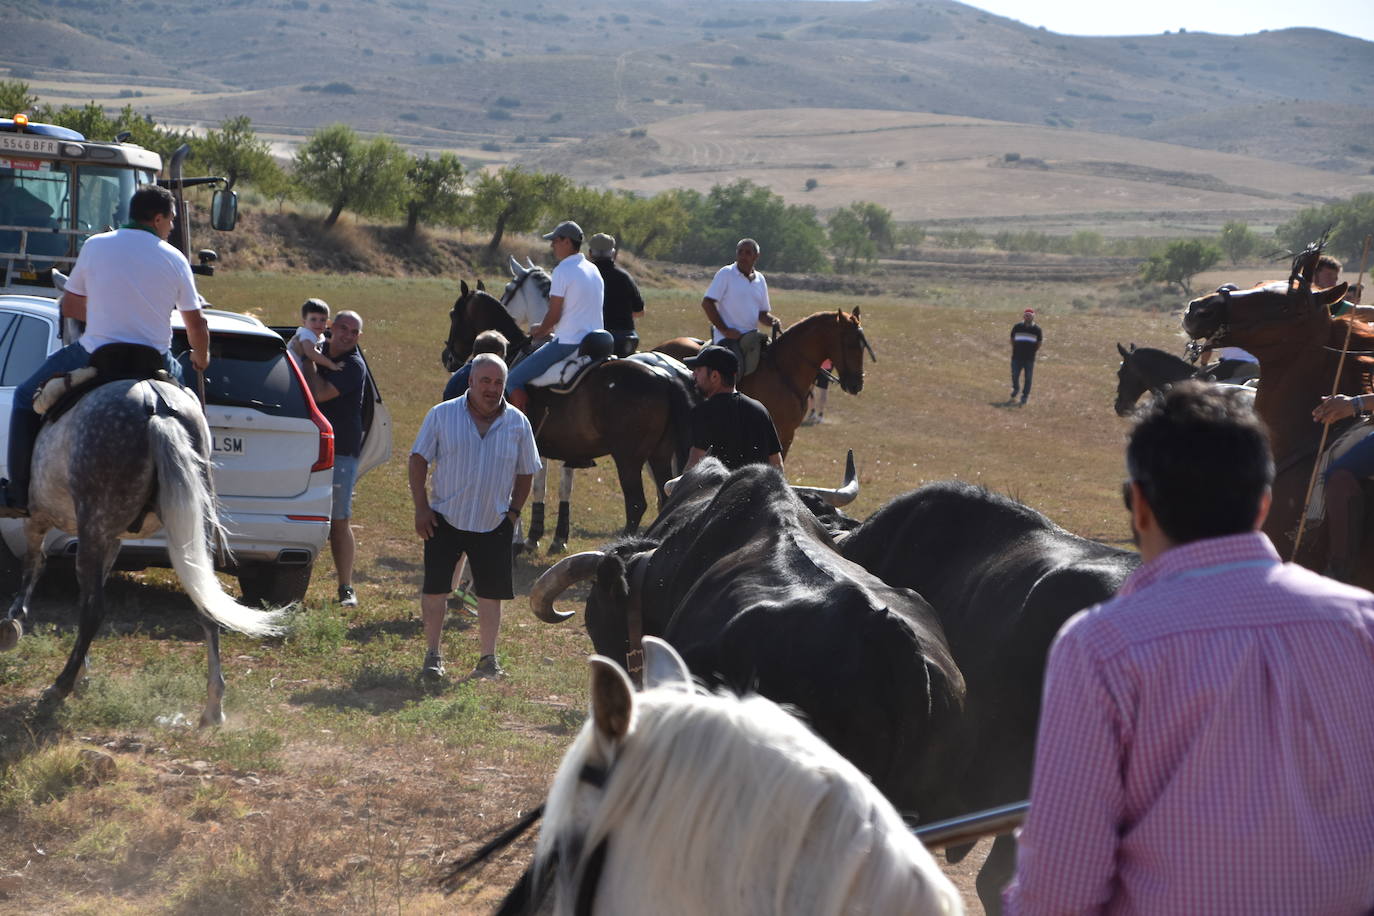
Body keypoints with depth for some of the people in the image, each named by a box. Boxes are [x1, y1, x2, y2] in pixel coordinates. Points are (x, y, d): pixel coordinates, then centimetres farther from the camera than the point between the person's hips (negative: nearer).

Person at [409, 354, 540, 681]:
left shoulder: (518, 423, 2)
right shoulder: (442, 415, -3)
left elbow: (525, 473, 10)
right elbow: (418, 460, 0)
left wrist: (513, 512, 2)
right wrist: (421, 507, -7)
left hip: (494, 524, 1)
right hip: (445, 519, -1)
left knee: (491, 592, 5)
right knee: (435, 587, -2)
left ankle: (488, 658, 17)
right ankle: (433, 655, 9)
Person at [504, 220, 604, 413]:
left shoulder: (563, 271, -13)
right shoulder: (594, 270, 13)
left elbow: (554, 315, -14)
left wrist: (540, 330, 6)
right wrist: (551, 328, 22)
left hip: (568, 344, -9)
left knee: (513, 380, -4)